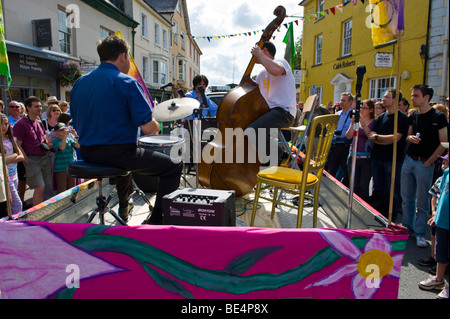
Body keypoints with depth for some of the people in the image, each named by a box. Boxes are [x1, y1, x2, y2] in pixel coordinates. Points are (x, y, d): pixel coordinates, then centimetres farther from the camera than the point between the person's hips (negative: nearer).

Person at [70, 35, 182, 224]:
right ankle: (157, 220, 4)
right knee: (174, 166, 6)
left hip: (87, 154, 8)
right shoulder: (127, 83, -13)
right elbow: (148, 128, -19)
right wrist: (156, 126, 3)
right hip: (118, 152, -8)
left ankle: (124, 208, 50)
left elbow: (77, 124, 14)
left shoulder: (79, 83, 8)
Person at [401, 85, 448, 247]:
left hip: (425, 163, -5)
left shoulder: (438, 117, -7)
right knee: (407, 198, 11)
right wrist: (410, 138, -7)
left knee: (422, 201, 2)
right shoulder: (413, 116, 10)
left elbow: (443, 143, -8)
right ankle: (407, 228, 25)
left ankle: (419, 233, 14)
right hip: (409, 160, 5)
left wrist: (428, 162, -10)